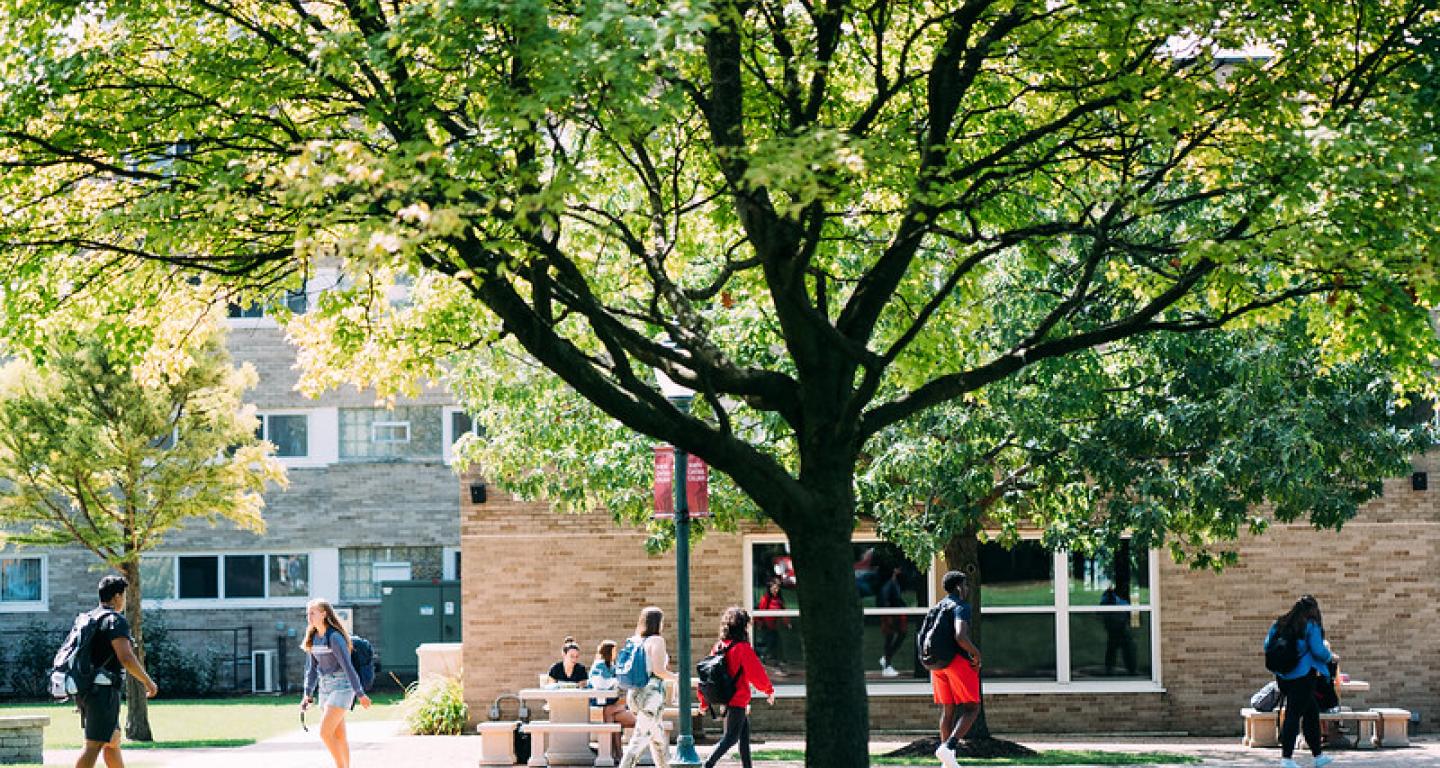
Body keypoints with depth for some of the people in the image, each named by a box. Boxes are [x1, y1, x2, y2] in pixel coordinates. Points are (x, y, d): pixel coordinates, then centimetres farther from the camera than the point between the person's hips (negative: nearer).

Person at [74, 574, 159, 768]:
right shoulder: (115, 621, -11)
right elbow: (126, 658, -21)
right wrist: (148, 682, -9)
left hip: (84, 691, 10)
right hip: (103, 691, -10)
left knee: (113, 740, 19)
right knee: (94, 745, -12)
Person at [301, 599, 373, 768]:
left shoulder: (335, 637, -17)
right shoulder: (312, 638, 7)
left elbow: (347, 666, -18)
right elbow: (311, 667, 12)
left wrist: (360, 694, -17)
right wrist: (308, 694, 6)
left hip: (342, 687, -8)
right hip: (325, 687, 8)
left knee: (325, 732, -13)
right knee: (339, 735, 10)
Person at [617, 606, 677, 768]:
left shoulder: (634, 641, 9)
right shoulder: (656, 640, -10)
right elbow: (659, 670, -17)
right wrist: (676, 677, -1)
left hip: (634, 694, 8)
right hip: (652, 694, -8)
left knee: (659, 740, 19)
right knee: (639, 740, -10)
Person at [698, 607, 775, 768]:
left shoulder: (719, 646, 4)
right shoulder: (743, 648, -16)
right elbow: (756, 671, -11)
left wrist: (704, 700, 15)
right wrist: (769, 690, 5)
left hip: (726, 699, 8)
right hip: (738, 699, -8)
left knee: (745, 736, 18)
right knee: (731, 737, -6)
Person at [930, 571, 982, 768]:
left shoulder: (936, 608, 16)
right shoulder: (961, 607, -11)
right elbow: (960, 637, -26)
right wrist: (976, 653, -11)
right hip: (959, 661, -8)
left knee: (947, 710, 11)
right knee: (971, 709, -5)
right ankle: (948, 747, -25)